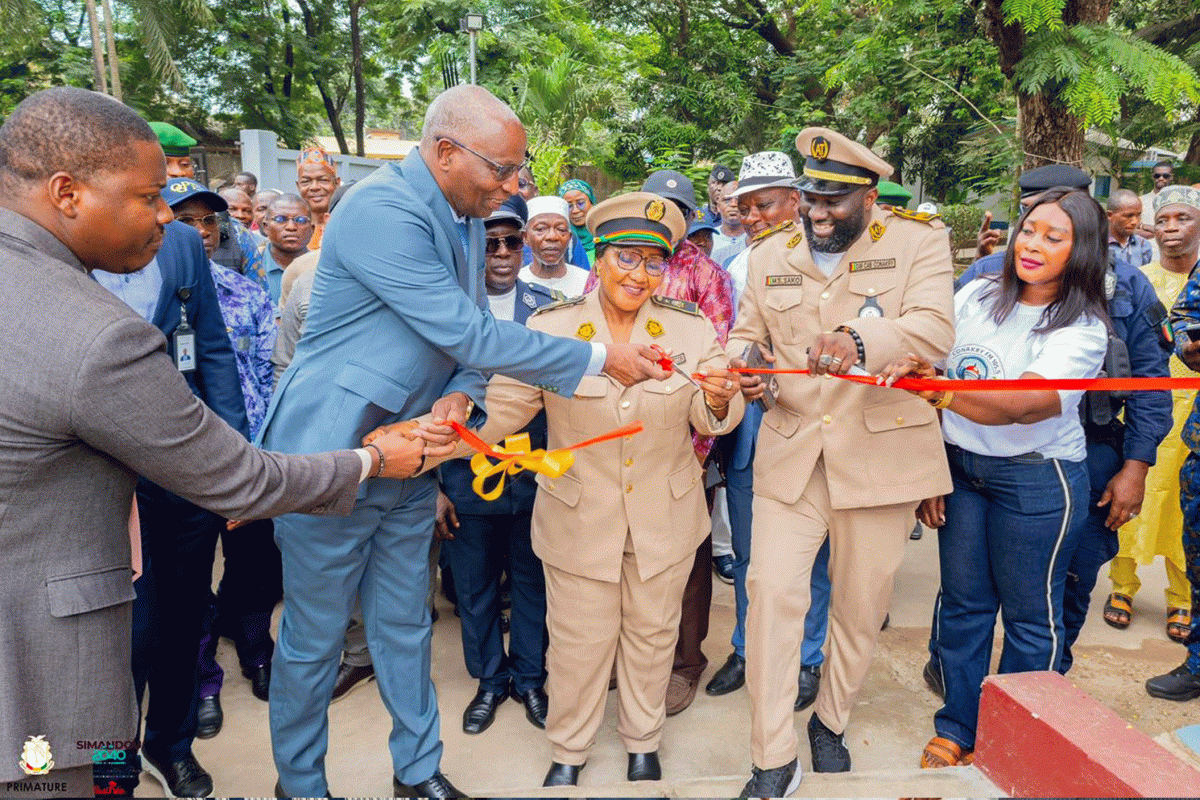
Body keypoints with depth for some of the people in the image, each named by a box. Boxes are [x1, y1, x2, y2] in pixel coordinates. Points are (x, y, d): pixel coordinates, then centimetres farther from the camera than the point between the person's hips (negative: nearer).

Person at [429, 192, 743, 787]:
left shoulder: (691, 330, -7)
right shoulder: (550, 326, -12)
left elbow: (710, 420, -7)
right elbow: (504, 405, -15)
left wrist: (718, 400, -31)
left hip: (665, 518, 2)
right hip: (579, 516, -1)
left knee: (651, 632, 21)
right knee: (578, 640, 15)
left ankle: (643, 742, 48)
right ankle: (568, 750, 43)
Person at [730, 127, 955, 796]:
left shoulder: (920, 241, -2)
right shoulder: (771, 257, 10)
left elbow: (934, 329, -17)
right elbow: (746, 332, 18)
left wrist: (859, 342, -37)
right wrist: (741, 363, -7)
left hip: (881, 454, -2)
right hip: (789, 452, 2)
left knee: (862, 602, 11)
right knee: (771, 592, -6)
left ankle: (832, 723, 38)